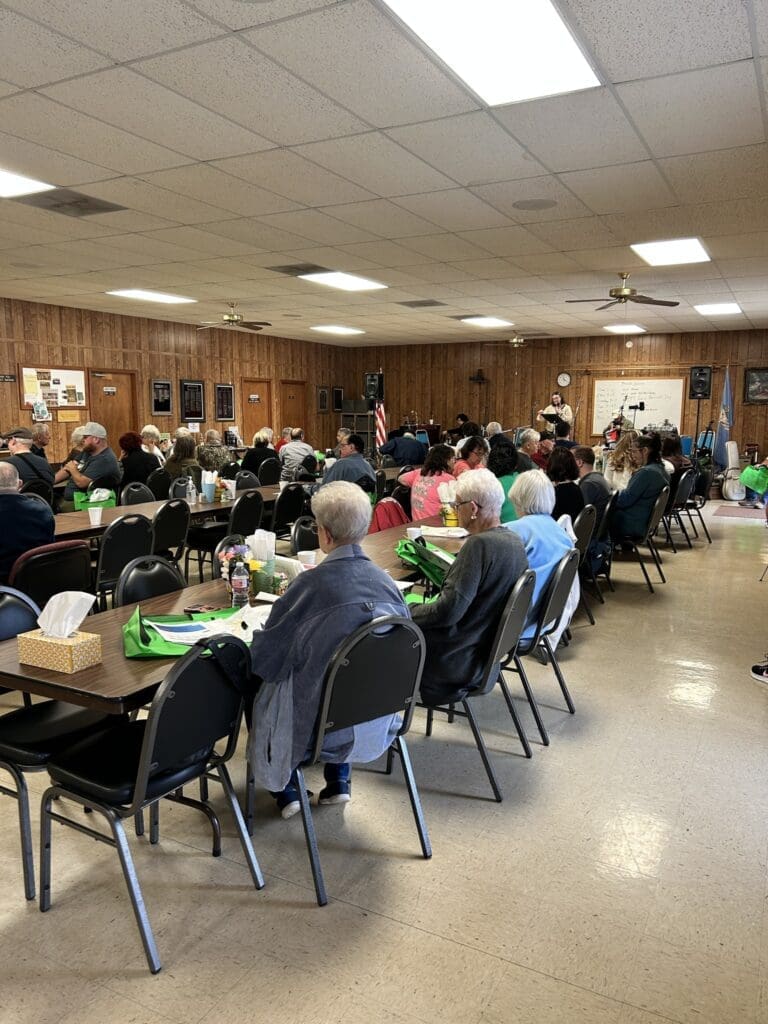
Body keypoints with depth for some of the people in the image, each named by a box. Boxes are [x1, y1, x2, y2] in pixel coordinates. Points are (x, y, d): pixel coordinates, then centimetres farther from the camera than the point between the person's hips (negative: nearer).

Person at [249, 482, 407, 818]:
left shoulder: (312, 585, -23)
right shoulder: (386, 581, -8)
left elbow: (262, 657, -13)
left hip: (326, 725, -4)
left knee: (256, 686, 21)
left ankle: (284, 788, 30)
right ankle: (339, 780, 32)